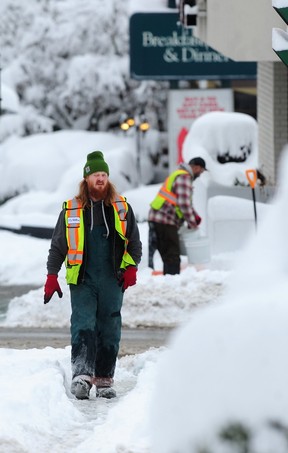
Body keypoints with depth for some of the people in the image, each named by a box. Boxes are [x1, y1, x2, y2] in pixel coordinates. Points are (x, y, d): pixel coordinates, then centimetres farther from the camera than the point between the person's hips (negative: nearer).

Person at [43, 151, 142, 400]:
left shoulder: (122, 208, 7)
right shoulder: (71, 210, 4)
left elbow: (134, 242, 13)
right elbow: (58, 246, 10)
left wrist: (131, 268, -2)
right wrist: (52, 276, 2)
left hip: (113, 281, 2)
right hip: (82, 280, -2)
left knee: (109, 330, 4)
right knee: (83, 326, -14)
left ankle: (104, 380, 10)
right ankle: (81, 375, -23)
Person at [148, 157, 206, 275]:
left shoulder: (178, 175, 23)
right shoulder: (184, 177, -11)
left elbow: (186, 201, 31)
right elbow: (184, 203, -19)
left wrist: (195, 216, 17)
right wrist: (192, 223, -8)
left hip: (156, 218, 10)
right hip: (165, 221, -10)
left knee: (168, 256, 13)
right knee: (173, 257, -10)